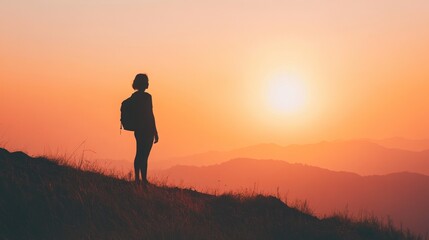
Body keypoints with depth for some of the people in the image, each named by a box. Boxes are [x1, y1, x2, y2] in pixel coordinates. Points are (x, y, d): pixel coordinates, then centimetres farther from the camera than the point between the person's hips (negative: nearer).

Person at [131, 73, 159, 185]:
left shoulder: (134, 96, 10)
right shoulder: (147, 96, -13)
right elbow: (150, 115, -16)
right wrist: (155, 132, -13)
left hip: (138, 129, 8)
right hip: (147, 130, -8)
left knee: (139, 155, 14)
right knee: (144, 156, -6)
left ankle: (137, 179, 20)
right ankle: (144, 180, -3)